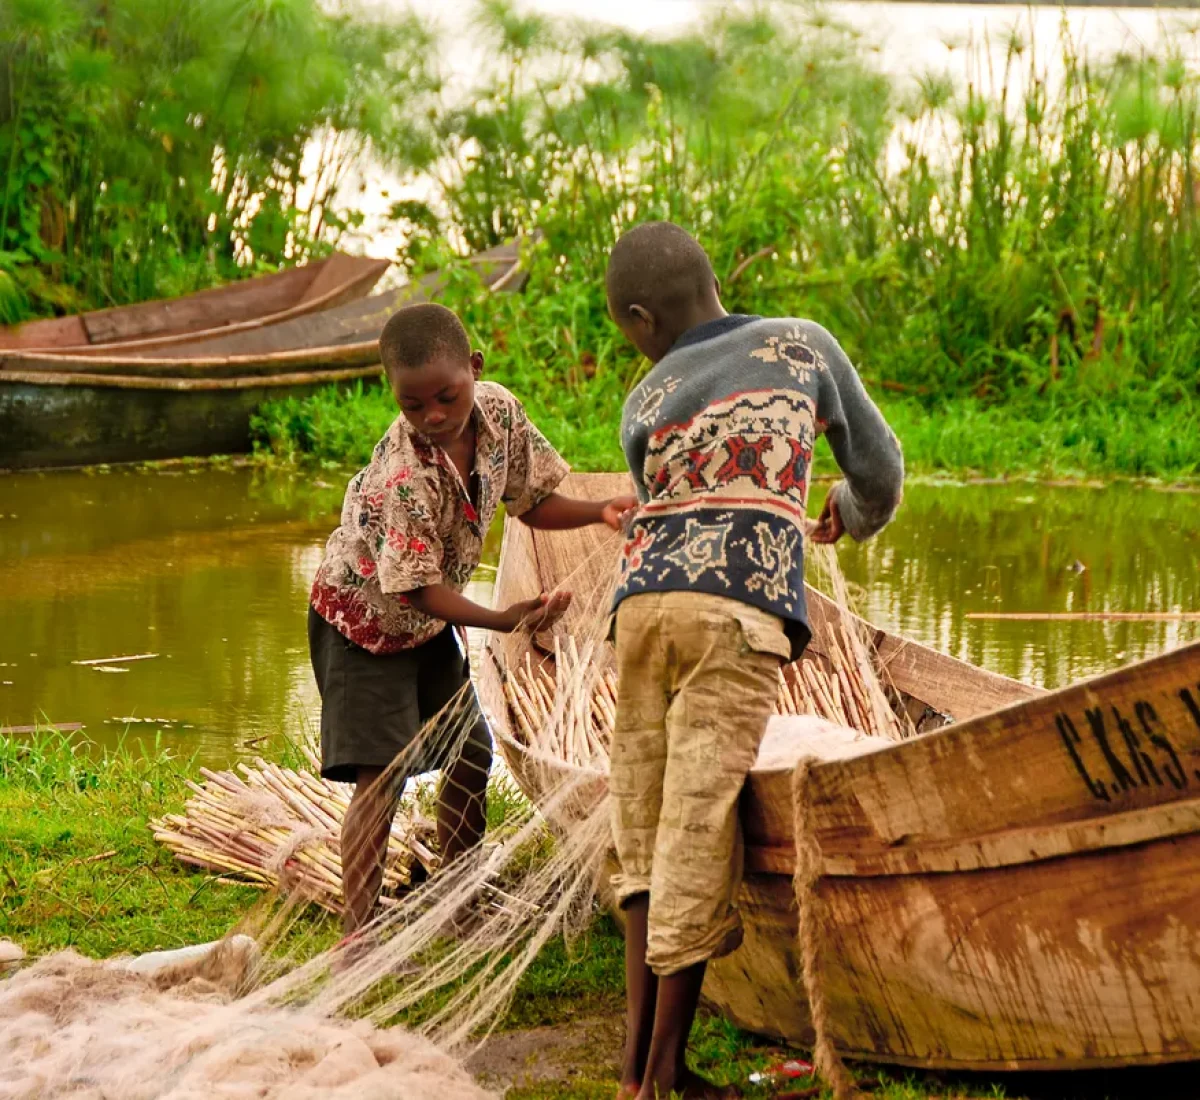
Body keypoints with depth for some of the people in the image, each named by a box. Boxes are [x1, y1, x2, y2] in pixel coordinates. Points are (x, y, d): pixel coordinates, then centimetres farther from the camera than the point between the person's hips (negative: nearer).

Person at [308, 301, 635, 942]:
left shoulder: (499, 411, -16)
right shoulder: (401, 479, -36)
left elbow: (532, 503, -2)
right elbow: (420, 589, -31)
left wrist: (599, 511, -20)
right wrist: (506, 620, -43)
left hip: (430, 623, 7)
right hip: (365, 617, -7)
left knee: (470, 754, 11)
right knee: (381, 774, -15)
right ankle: (358, 933, -11)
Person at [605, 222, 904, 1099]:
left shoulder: (645, 405, 17)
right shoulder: (804, 345, 15)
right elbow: (879, 468, 23)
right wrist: (851, 514, 45)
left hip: (644, 602, 3)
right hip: (741, 614, -3)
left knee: (647, 834, 9)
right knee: (699, 838, -3)